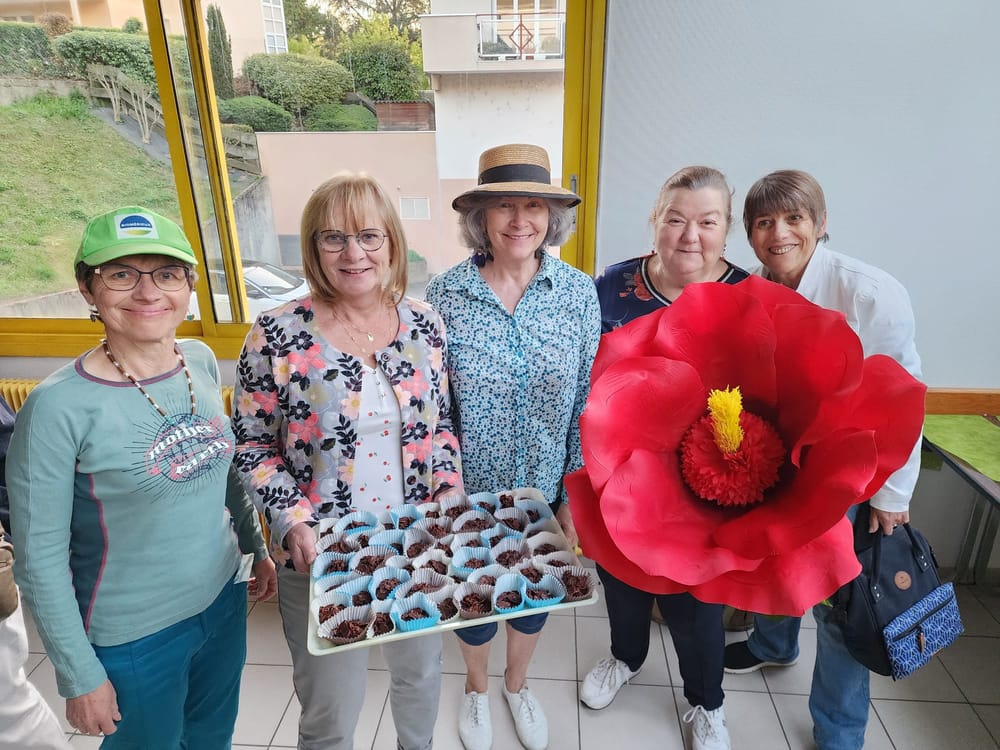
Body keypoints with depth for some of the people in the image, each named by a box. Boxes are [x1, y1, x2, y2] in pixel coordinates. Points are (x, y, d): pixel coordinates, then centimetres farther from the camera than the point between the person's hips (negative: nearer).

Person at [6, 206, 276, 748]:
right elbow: (39, 558, -15)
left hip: (224, 599, 5)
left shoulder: (201, 361, -6)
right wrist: (79, 677, -9)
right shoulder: (59, 407, -22)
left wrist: (256, 548, 13)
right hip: (133, 640, -5)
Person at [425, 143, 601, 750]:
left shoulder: (579, 294, -10)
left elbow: (586, 403, -5)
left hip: (545, 489, 1)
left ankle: (518, 683, 56)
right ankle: (477, 687, 55)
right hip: (469, 492, -1)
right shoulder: (445, 296, -13)